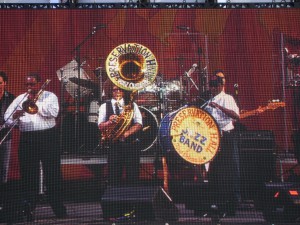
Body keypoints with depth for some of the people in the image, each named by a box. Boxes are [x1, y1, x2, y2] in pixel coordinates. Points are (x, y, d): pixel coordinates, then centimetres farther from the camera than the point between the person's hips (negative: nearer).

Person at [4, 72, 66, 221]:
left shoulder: (50, 96, 7)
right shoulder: (20, 99, 14)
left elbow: (53, 112, -11)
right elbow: (7, 117, 6)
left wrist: (35, 102, -9)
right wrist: (15, 115, -16)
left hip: (48, 137, -2)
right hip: (27, 139, 2)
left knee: (52, 174, 2)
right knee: (28, 174, 5)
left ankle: (58, 208, 13)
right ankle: (28, 209, 14)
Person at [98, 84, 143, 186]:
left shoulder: (132, 105, 7)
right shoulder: (104, 106, 6)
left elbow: (139, 124, -1)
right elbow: (101, 127, -2)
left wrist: (126, 133, -17)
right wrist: (109, 122, -24)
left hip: (131, 144, 0)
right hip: (114, 146, 0)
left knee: (133, 177, 3)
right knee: (114, 177, 3)